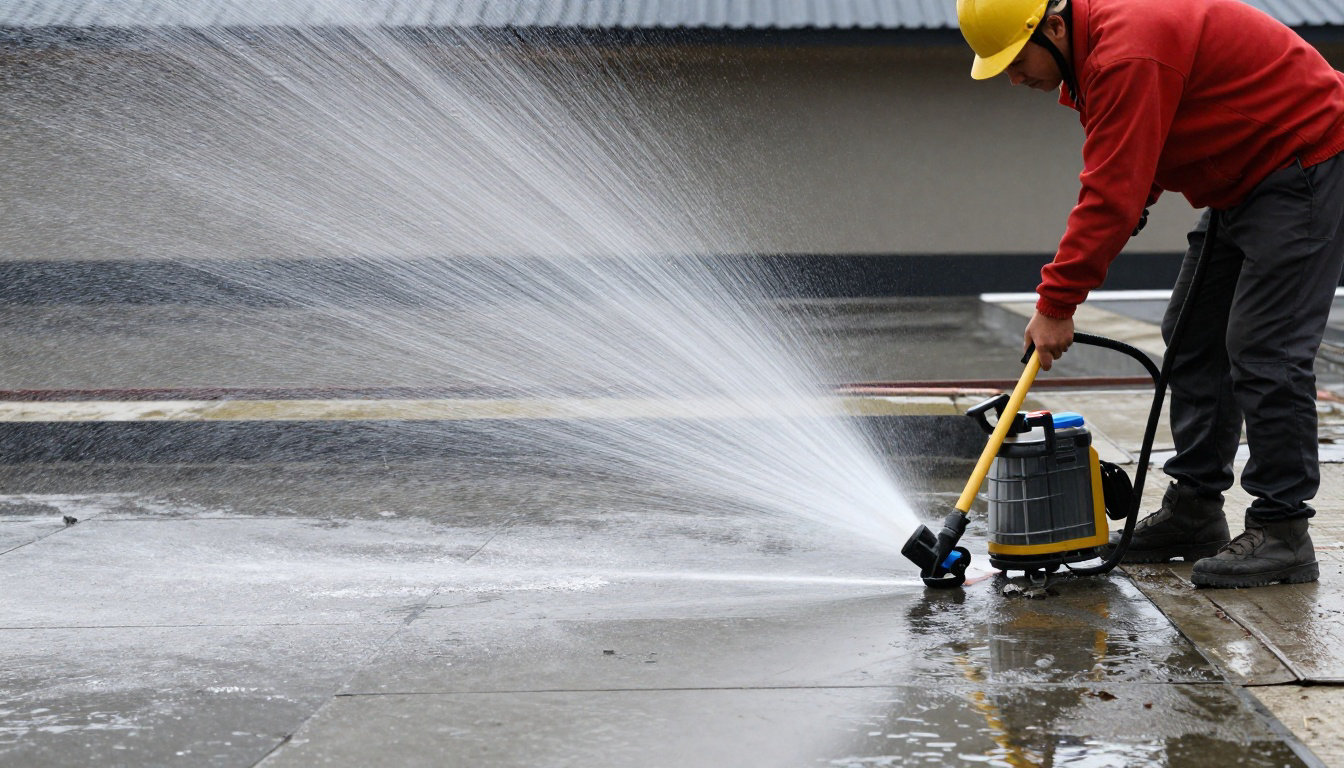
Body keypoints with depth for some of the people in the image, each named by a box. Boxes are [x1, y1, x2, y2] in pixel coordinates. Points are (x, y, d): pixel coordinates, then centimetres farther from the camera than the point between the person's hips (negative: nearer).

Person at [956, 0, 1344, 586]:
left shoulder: (1128, 54, -28)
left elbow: (1113, 193, -29)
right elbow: (1120, 172, 19)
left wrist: (1056, 303, -25)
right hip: (1246, 179, 11)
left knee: (1264, 350, -15)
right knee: (1192, 336, 11)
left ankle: (1282, 535, -10)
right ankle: (1193, 513, 17)